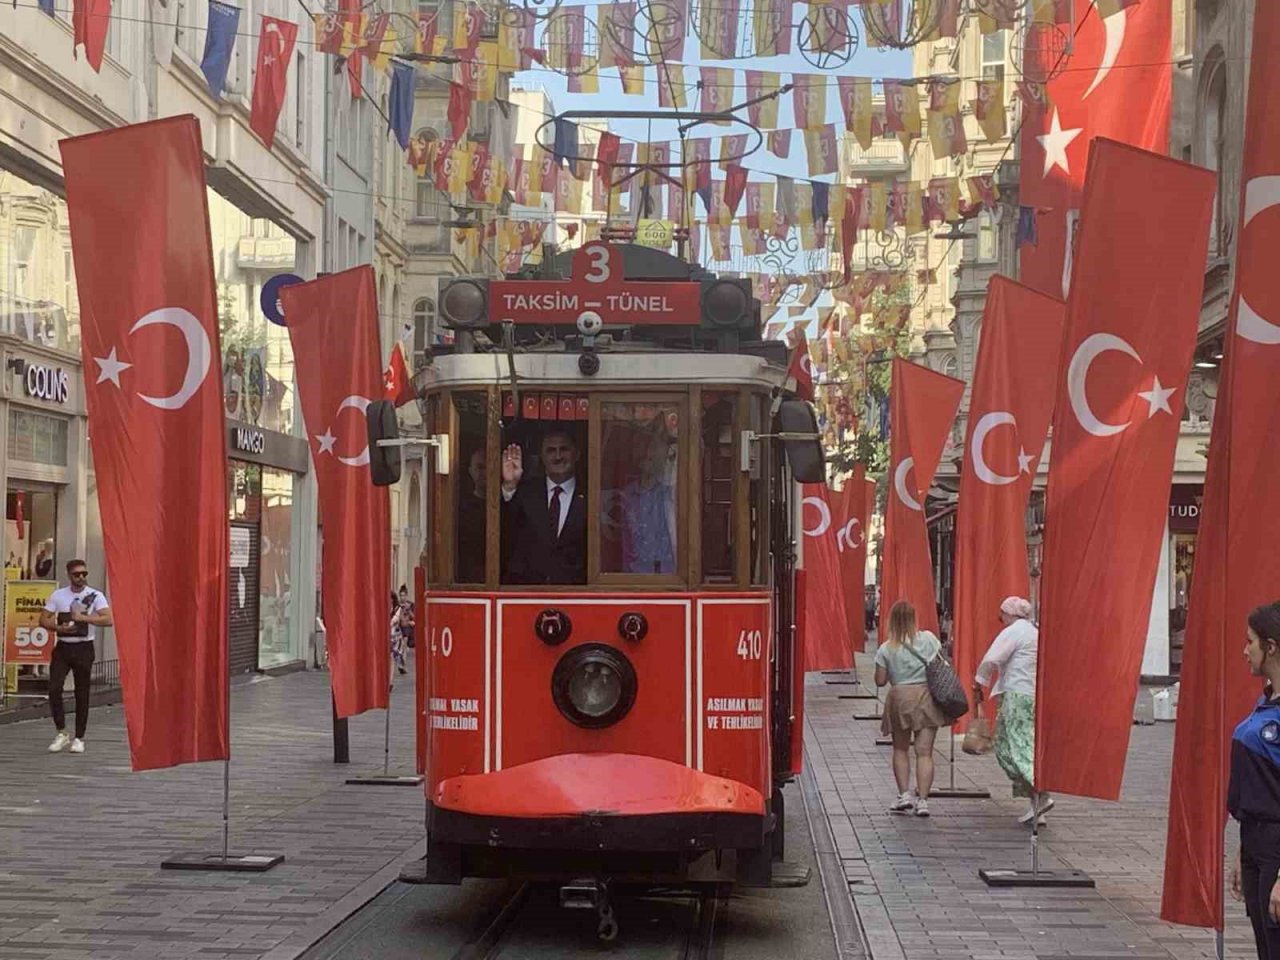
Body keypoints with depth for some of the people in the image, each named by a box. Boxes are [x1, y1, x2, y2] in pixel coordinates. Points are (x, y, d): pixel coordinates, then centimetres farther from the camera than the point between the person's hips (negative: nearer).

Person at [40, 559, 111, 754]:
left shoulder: (95, 596, -2)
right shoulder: (58, 595, 6)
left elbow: (108, 619, -12)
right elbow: (44, 620, 5)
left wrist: (83, 617, -17)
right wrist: (59, 628, -13)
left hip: (84, 648, -2)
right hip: (62, 647, 2)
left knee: (82, 694, 2)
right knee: (54, 688, -11)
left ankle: (79, 738, 11)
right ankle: (62, 733, 4)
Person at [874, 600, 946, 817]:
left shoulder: (886, 649, -4)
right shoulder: (928, 639, -1)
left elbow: (880, 681, -2)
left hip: (900, 697, -1)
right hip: (927, 696, 1)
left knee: (901, 749, 17)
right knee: (924, 751, 1)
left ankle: (904, 794, 9)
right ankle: (922, 800, -3)